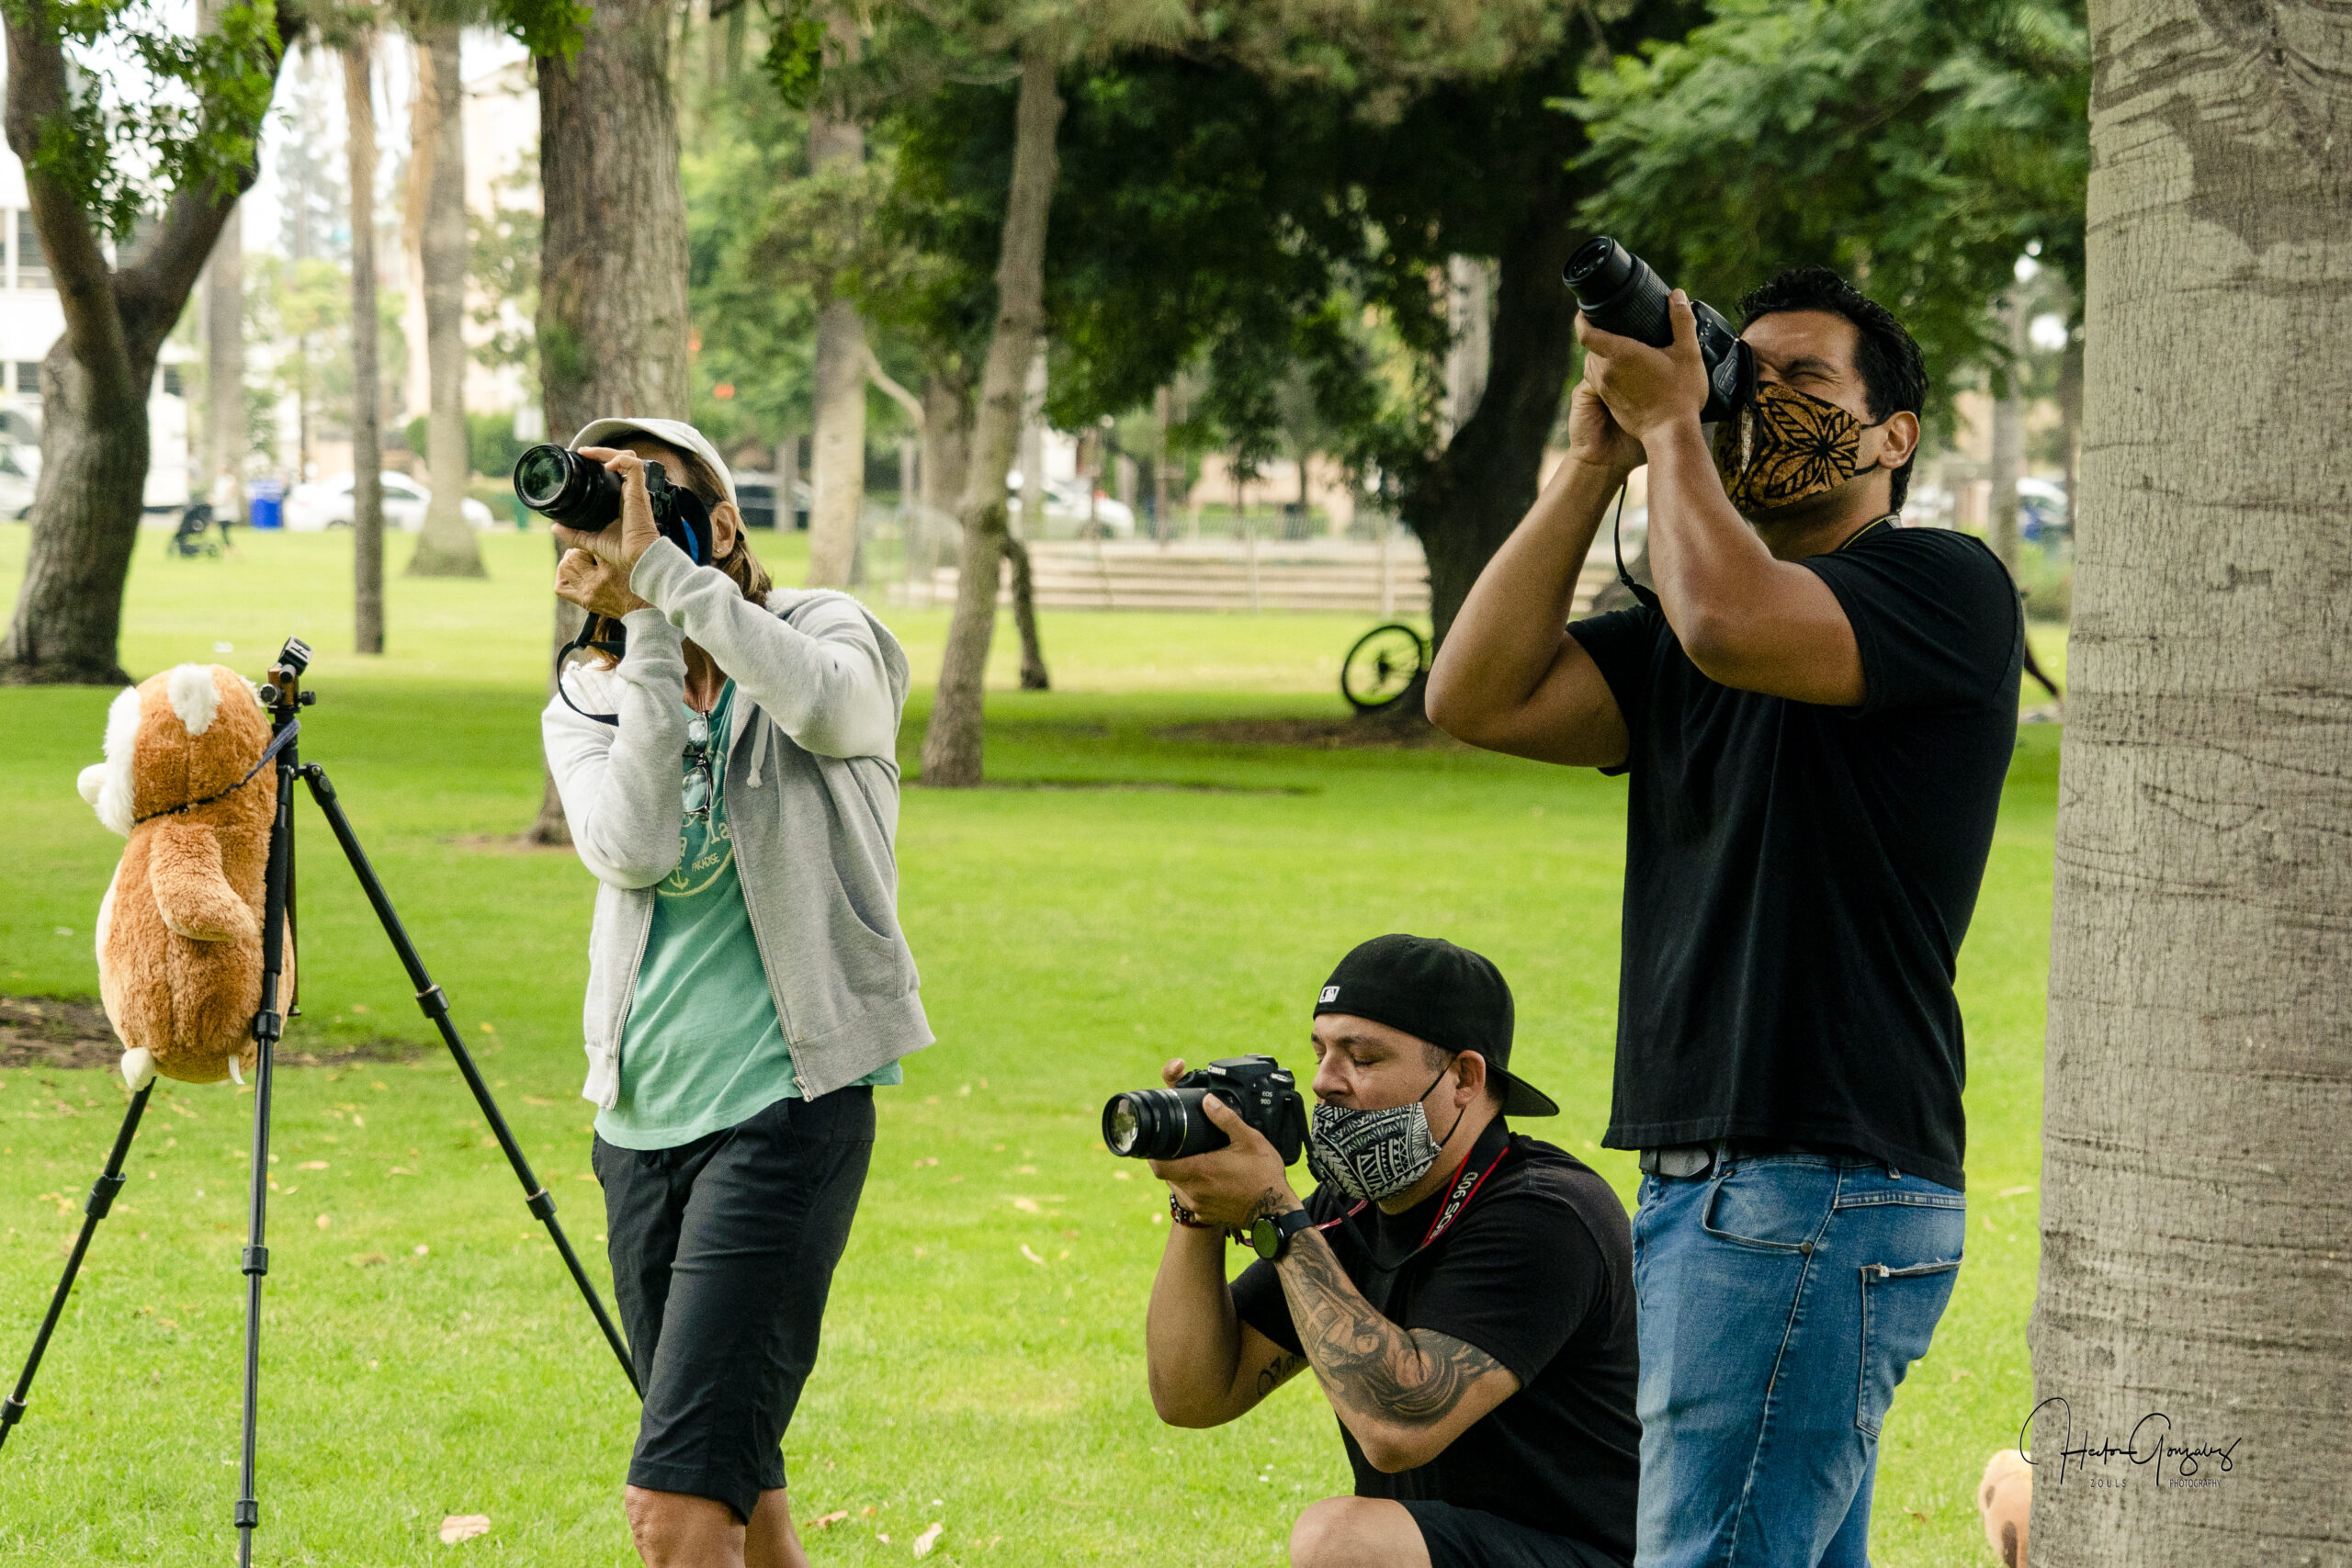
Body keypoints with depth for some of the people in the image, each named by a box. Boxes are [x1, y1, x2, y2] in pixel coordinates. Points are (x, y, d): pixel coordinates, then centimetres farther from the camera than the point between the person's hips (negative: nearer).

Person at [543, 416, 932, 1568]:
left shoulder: (827, 637, 0)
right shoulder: (586, 708, 10)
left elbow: (829, 706, -26)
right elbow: (632, 850, -11)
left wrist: (665, 572, -23)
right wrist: (646, 639, -13)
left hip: (785, 1111, -6)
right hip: (643, 1119, 6)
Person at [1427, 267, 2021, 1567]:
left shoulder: (1942, 586, -6)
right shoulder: (1675, 639, 19)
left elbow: (1732, 624, -24)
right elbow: (1480, 697, 5)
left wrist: (1669, 421, -9)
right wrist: (1596, 459, 4)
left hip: (1823, 1192, -9)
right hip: (1698, 1188, 9)